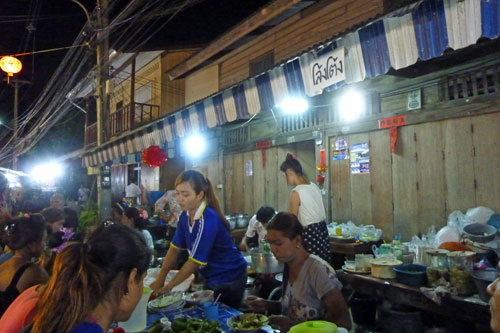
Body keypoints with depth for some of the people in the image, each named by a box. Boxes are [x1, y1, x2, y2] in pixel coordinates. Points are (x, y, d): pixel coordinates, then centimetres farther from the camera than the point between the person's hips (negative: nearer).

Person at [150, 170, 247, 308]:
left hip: (229, 280, -7)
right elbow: (175, 248, 1)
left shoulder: (208, 220, -29)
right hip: (211, 278, 7)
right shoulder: (185, 216, -5)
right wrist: (160, 279, -4)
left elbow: (195, 261, -25)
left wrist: (168, 286, -16)